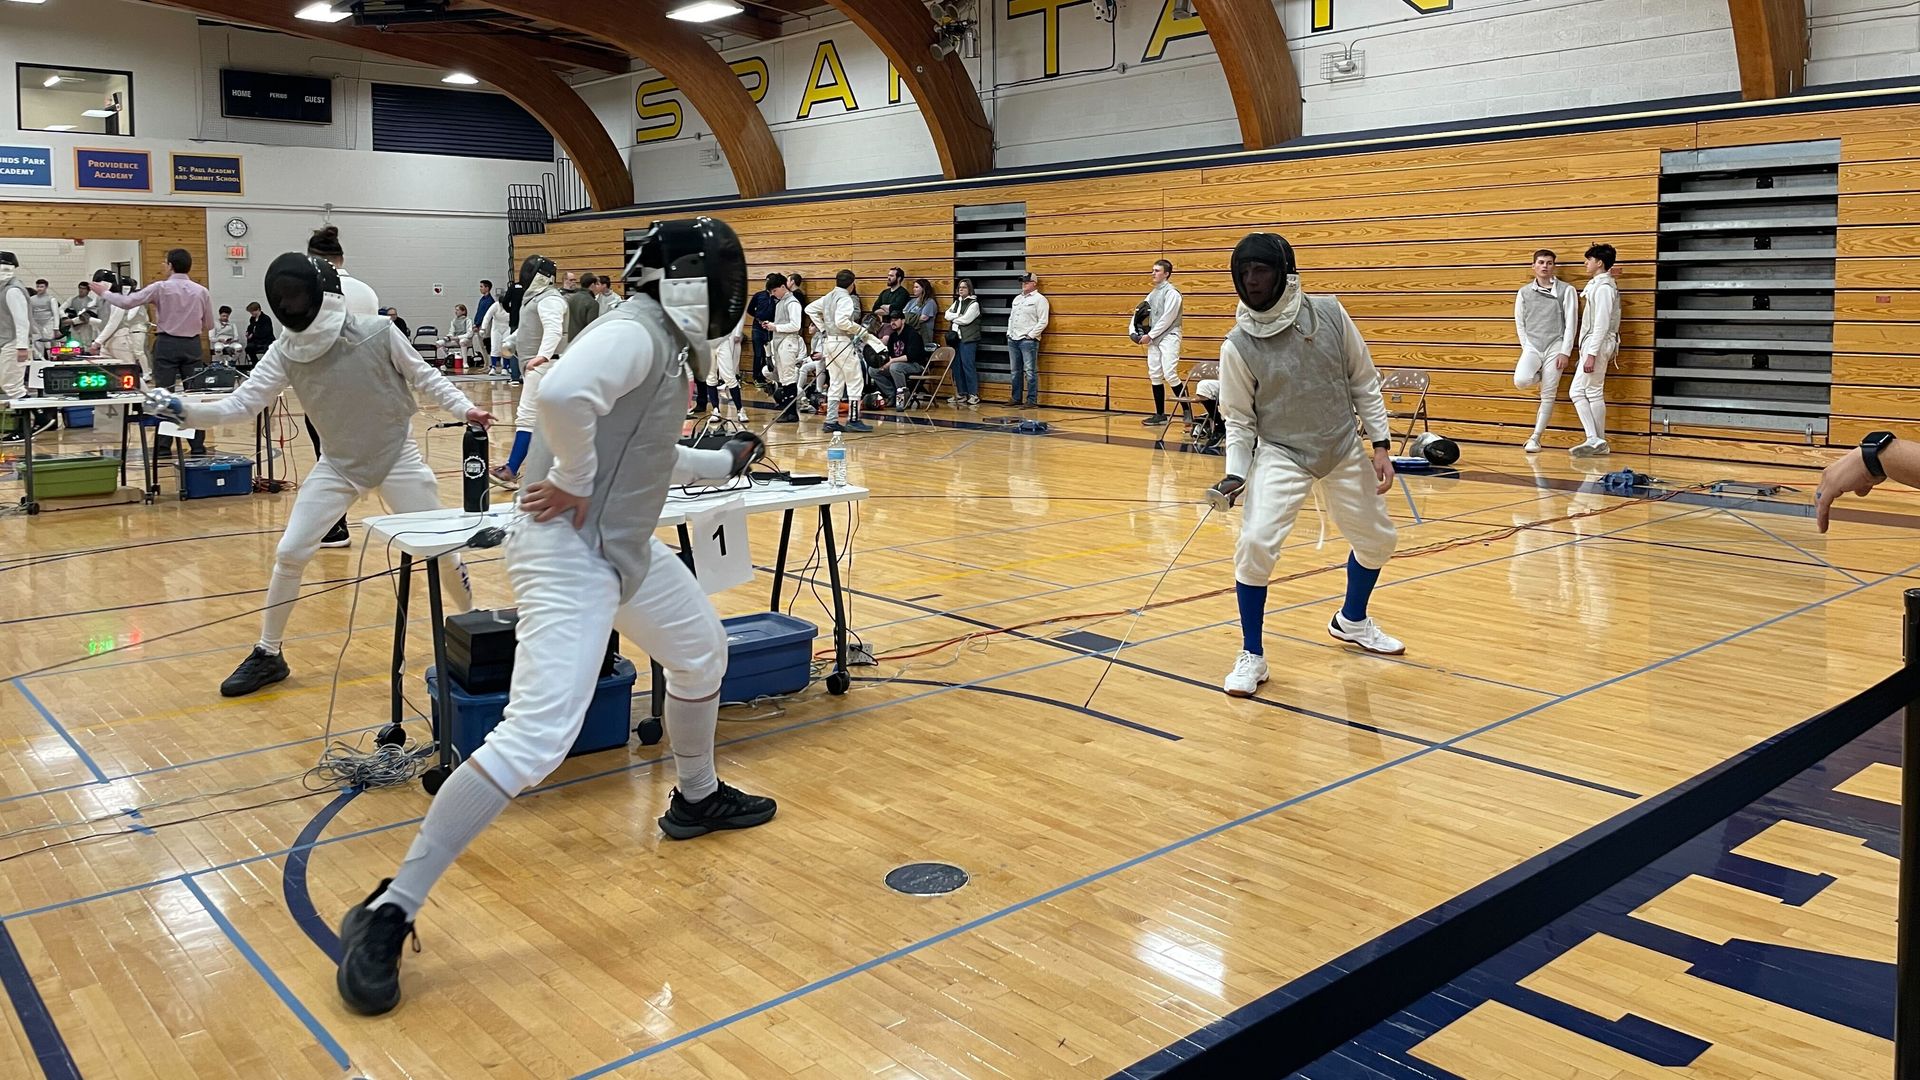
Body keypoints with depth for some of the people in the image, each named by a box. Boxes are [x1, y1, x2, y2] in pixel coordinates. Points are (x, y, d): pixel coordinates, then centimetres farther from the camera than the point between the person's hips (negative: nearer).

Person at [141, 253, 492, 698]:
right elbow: (241, 404, -13)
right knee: (289, 554, -4)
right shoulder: (284, 352, -10)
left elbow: (424, 377, -5)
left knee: (441, 550, 2)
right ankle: (268, 654, 12)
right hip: (338, 465, 2)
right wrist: (184, 410, -27)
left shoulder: (378, 332, -17)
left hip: (398, 458, -2)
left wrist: (464, 408, -17)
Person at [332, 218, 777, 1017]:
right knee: (536, 741, -19)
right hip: (570, 551, -11)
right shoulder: (635, 332, -17)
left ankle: (696, 798, 50)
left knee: (702, 655, 28)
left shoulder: (662, 342, 14)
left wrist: (723, 462, 36)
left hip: (625, 546, 11)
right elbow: (562, 394, -39)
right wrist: (576, 480, -23)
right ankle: (388, 914, -12)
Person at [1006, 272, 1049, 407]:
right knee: (1016, 371, 11)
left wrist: (1031, 335, -14)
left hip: (1028, 340, -7)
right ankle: (1016, 398, 19)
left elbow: (1043, 322, -11)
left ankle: (1032, 400, -5)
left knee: (1030, 372, -7)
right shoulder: (1017, 299, 19)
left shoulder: (1039, 299, -5)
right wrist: (1009, 333, 13)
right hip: (1013, 340, 7)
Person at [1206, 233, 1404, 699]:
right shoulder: (1237, 346, -15)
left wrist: (1380, 446, -3)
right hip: (1280, 455, -3)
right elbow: (1238, 420, -6)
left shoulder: (1329, 314, -10)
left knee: (1378, 540, 16)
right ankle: (1251, 656, -5)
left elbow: (1364, 382, 0)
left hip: (1344, 451, 3)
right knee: (1255, 543, -24)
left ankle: (1351, 620, 46)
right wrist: (1235, 475, -20)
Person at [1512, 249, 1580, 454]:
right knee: (1521, 380, -25)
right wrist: (1526, 348, 0)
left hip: (1555, 347, -1)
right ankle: (1543, 379, 12)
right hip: (1532, 347, 1)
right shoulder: (1524, 292, 10)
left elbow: (1571, 323, -2)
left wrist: (1565, 353, -9)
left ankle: (1535, 438, 7)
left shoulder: (1566, 290, 2)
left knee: (1548, 395, -2)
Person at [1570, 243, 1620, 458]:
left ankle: (1597, 441, -3)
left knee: (1593, 392, -6)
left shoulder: (1603, 287, -13)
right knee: (1578, 391, 8)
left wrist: (1592, 355, -21)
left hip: (1598, 344, -10)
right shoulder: (1598, 285, 17)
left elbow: (1601, 324, -19)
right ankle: (1596, 440, 8)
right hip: (1591, 345, 10)